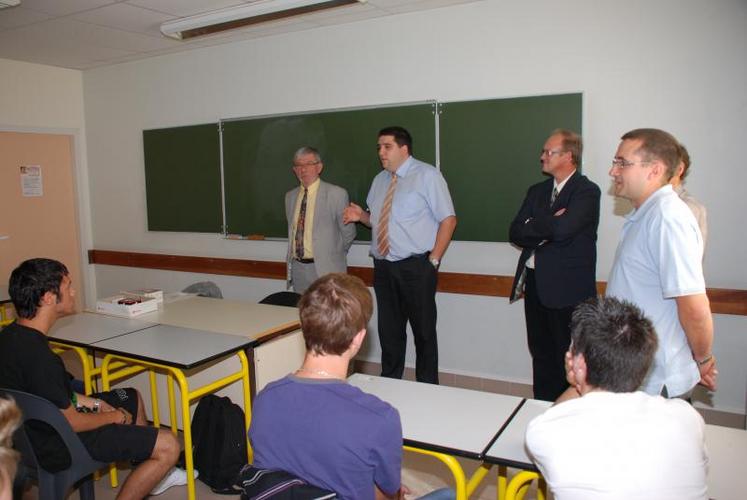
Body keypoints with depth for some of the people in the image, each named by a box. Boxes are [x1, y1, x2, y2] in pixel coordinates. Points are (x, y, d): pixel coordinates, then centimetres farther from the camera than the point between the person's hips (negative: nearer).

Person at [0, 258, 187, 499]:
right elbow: (70, 423, -25)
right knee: (168, 446, -14)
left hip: (38, 429, 10)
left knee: (132, 397, 27)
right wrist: (113, 417, -7)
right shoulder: (37, 355, -33)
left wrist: (89, 402, 5)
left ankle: (153, 475, 38)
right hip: (58, 445, -10)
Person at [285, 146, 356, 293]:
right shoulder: (290, 196, 10)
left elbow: (348, 232, -2)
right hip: (297, 268, 5)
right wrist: (292, 259, 13)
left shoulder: (336, 194, -8)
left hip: (326, 270, -5)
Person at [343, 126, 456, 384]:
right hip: (383, 267, 6)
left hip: (416, 267, -5)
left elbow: (448, 219, -8)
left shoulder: (427, 175, -4)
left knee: (423, 331, 4)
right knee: (389, 330, 12)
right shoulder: (379, 180, 15)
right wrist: (361, 216, 1)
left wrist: (433, 260, -13)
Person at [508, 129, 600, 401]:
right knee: (541, 354, 15)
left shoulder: (587, 191, -8)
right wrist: (548, 226, -11)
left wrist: (535, 226, -7)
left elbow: (562, 228, -24)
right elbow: (515, 233, 5)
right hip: (535, 284, 7)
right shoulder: (537, 191, 13)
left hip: (567, 287, -6)